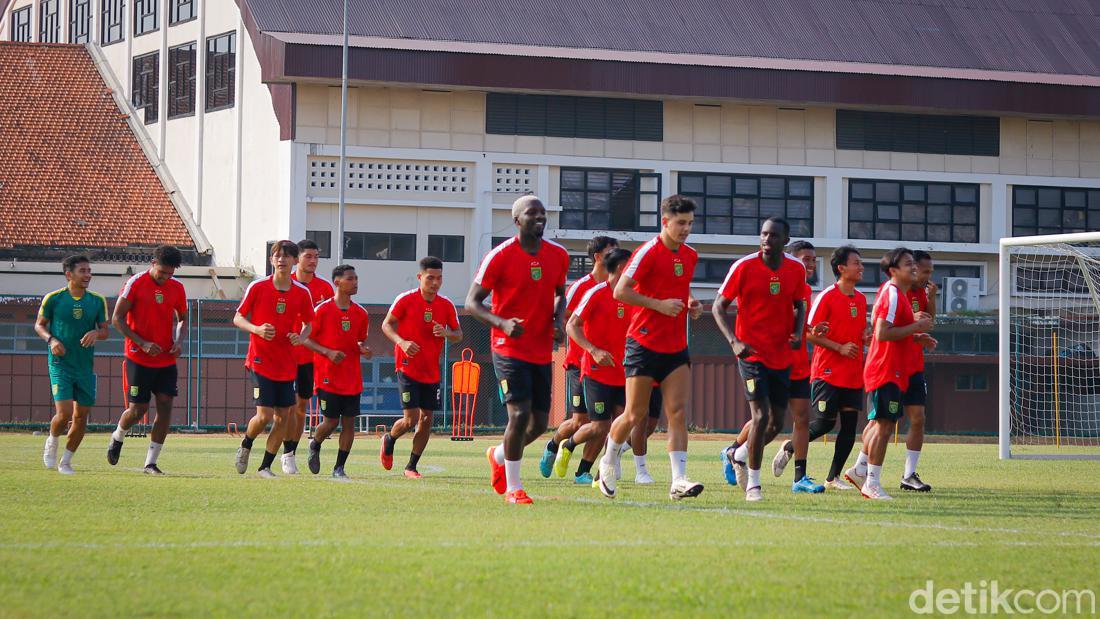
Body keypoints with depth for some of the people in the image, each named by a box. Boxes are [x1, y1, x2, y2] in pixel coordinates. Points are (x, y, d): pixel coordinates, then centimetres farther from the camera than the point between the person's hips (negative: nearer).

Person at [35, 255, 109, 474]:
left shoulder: (98, 301, 4)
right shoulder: (53, 298, -4)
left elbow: (105, 331, 10)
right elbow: (39, 325, 6)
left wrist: (96, 333, -13)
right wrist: (51, 339, -13)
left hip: (86, 366, 4)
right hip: (60, 364, -4)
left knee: (81, 417, 5)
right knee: (64, 413, -15)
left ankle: (66, 461, 21)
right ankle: (52, 443, 17)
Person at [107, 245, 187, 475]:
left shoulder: (177, 288, 4)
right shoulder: (136, 284, -9)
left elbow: (183, 318, 19)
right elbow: (117, 319, -9)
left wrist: (178, 342, -1)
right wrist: (142, 343, -17)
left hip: (167, 360, 4)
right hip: (139, 359, -4)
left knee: (165, 407, -5)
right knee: (138, 409, -3)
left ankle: (151, 462, 2)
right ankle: (117, 438, 30)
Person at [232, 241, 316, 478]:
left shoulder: (302, 293, 2)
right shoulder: (258, 287, -5)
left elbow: (308, 324, 15)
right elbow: (238, 318, 1)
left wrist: (301, 337, -8)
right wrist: (256, 329, -18)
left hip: (287, 364, 3)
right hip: (261, 360, -3)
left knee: (283, 417, 2)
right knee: (264, 415, -11)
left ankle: (265, 467, 15)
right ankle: (245, 447, 19)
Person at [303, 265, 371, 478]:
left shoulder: (360, 313, 7)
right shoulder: (322, 310, -7)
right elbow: (306, 339, -3)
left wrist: (364, 349, -4)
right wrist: (328, 352, -17)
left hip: (352, 378, 4)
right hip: (328, 376, -4)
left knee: (349, 421, -1)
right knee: (331, 421, -3)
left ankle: (339, 468, 7)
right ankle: (315, 446, 29)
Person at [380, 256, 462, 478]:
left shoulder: (446, 305, 3)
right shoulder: (406, 300, -8)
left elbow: (458, 335, 11)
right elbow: (386, 324, -2)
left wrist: (446, 333, -12)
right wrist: (402, 342, -20)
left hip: (432, 372, 4)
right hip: (408, 367, -4)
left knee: (426, 419, 3)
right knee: (411, 419, -10)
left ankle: (411, 467, 16)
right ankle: (389, 440, 22)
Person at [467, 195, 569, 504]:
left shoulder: (558, 255, 5)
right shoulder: (500, 256, -11)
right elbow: (471, 302, -8)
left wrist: (558, 321, 1)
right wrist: (502, 323, -24)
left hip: (542, 351, 6)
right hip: (510, 348, -6)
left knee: (539, 423, 8)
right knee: (520, 414, -16)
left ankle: (498, 456, 38)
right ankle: (513, 487, 0)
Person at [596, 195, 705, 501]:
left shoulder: (690, 256, 11)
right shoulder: (649, 252, -11)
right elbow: (620, 292, -15)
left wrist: (690, 304, 7)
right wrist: (659, 305, -20)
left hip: (676, 347, 5)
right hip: (644, 345, -5)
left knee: (678, 413, -8)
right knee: (636, 415, 2)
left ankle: (679, 481, -14)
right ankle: (609, 461, 29)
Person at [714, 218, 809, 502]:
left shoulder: (796, 269, 2)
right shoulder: (744, 266, -10)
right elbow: (719, 307, -5)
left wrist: (798, 333, -3)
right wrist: (734, 341, -18)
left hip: (782, 356, 5)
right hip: (752, 353, -5)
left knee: (776, 423, 8)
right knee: (761, 416, -15)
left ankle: (737, 454, 36)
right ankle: (753, 484, -2)